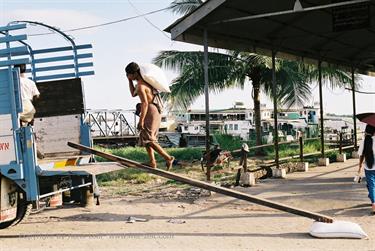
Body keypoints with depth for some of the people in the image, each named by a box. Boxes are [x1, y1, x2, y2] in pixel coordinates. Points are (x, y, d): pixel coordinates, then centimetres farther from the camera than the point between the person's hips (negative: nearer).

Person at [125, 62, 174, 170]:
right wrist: (129, 80, 20)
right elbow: (133, 94, 29)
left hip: (151, 111, -10)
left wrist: (141, 120, -24)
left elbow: (145, 103, -24)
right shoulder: (142, 81, 15)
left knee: (147, 139, -10)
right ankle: (152, 163, 12)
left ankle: (168, 158, -13)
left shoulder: (140, 85, -17)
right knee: (145, 137, 13)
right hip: (153, 111, 10)